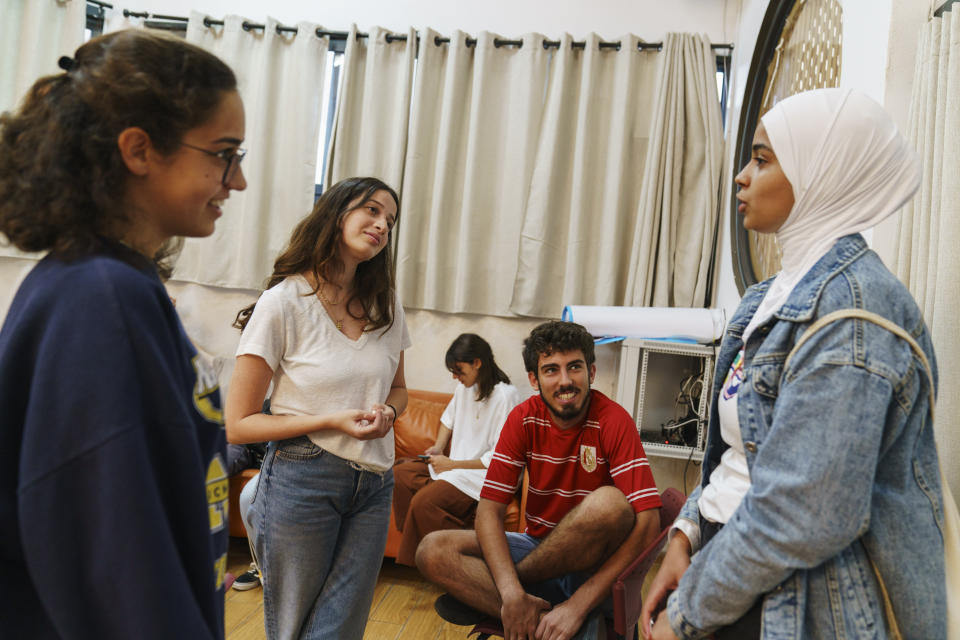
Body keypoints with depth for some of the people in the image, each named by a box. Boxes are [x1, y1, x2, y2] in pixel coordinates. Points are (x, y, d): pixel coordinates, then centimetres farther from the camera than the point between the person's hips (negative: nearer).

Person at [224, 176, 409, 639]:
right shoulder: (284, 303, -10)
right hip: (302, 482, -4)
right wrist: (332, 421, -19)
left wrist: (387, 411, -4)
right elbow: (238, 425, -9)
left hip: (373, 484, 4)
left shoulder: (385, 307, 6)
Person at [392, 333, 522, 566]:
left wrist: (452, 464, -15)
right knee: (400, 474, -5)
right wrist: (438, 447, 10)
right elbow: (449, 417, 27)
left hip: (485, 474, -9)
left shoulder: (505, 396, -19)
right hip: (456, 463, 9)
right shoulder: (465, 386, 6)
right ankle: (412, 546, -3)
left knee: (423, 501, -27)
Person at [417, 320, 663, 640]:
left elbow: (648, 522, -25)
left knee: (609, 503, -35)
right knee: (433, 550, -18)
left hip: (594, 561, -2)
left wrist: (579, 604, -29)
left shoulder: (613, 421, -17)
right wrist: (512, 594, -27)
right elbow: (489, 508, -12)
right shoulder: (524, 419, -7)